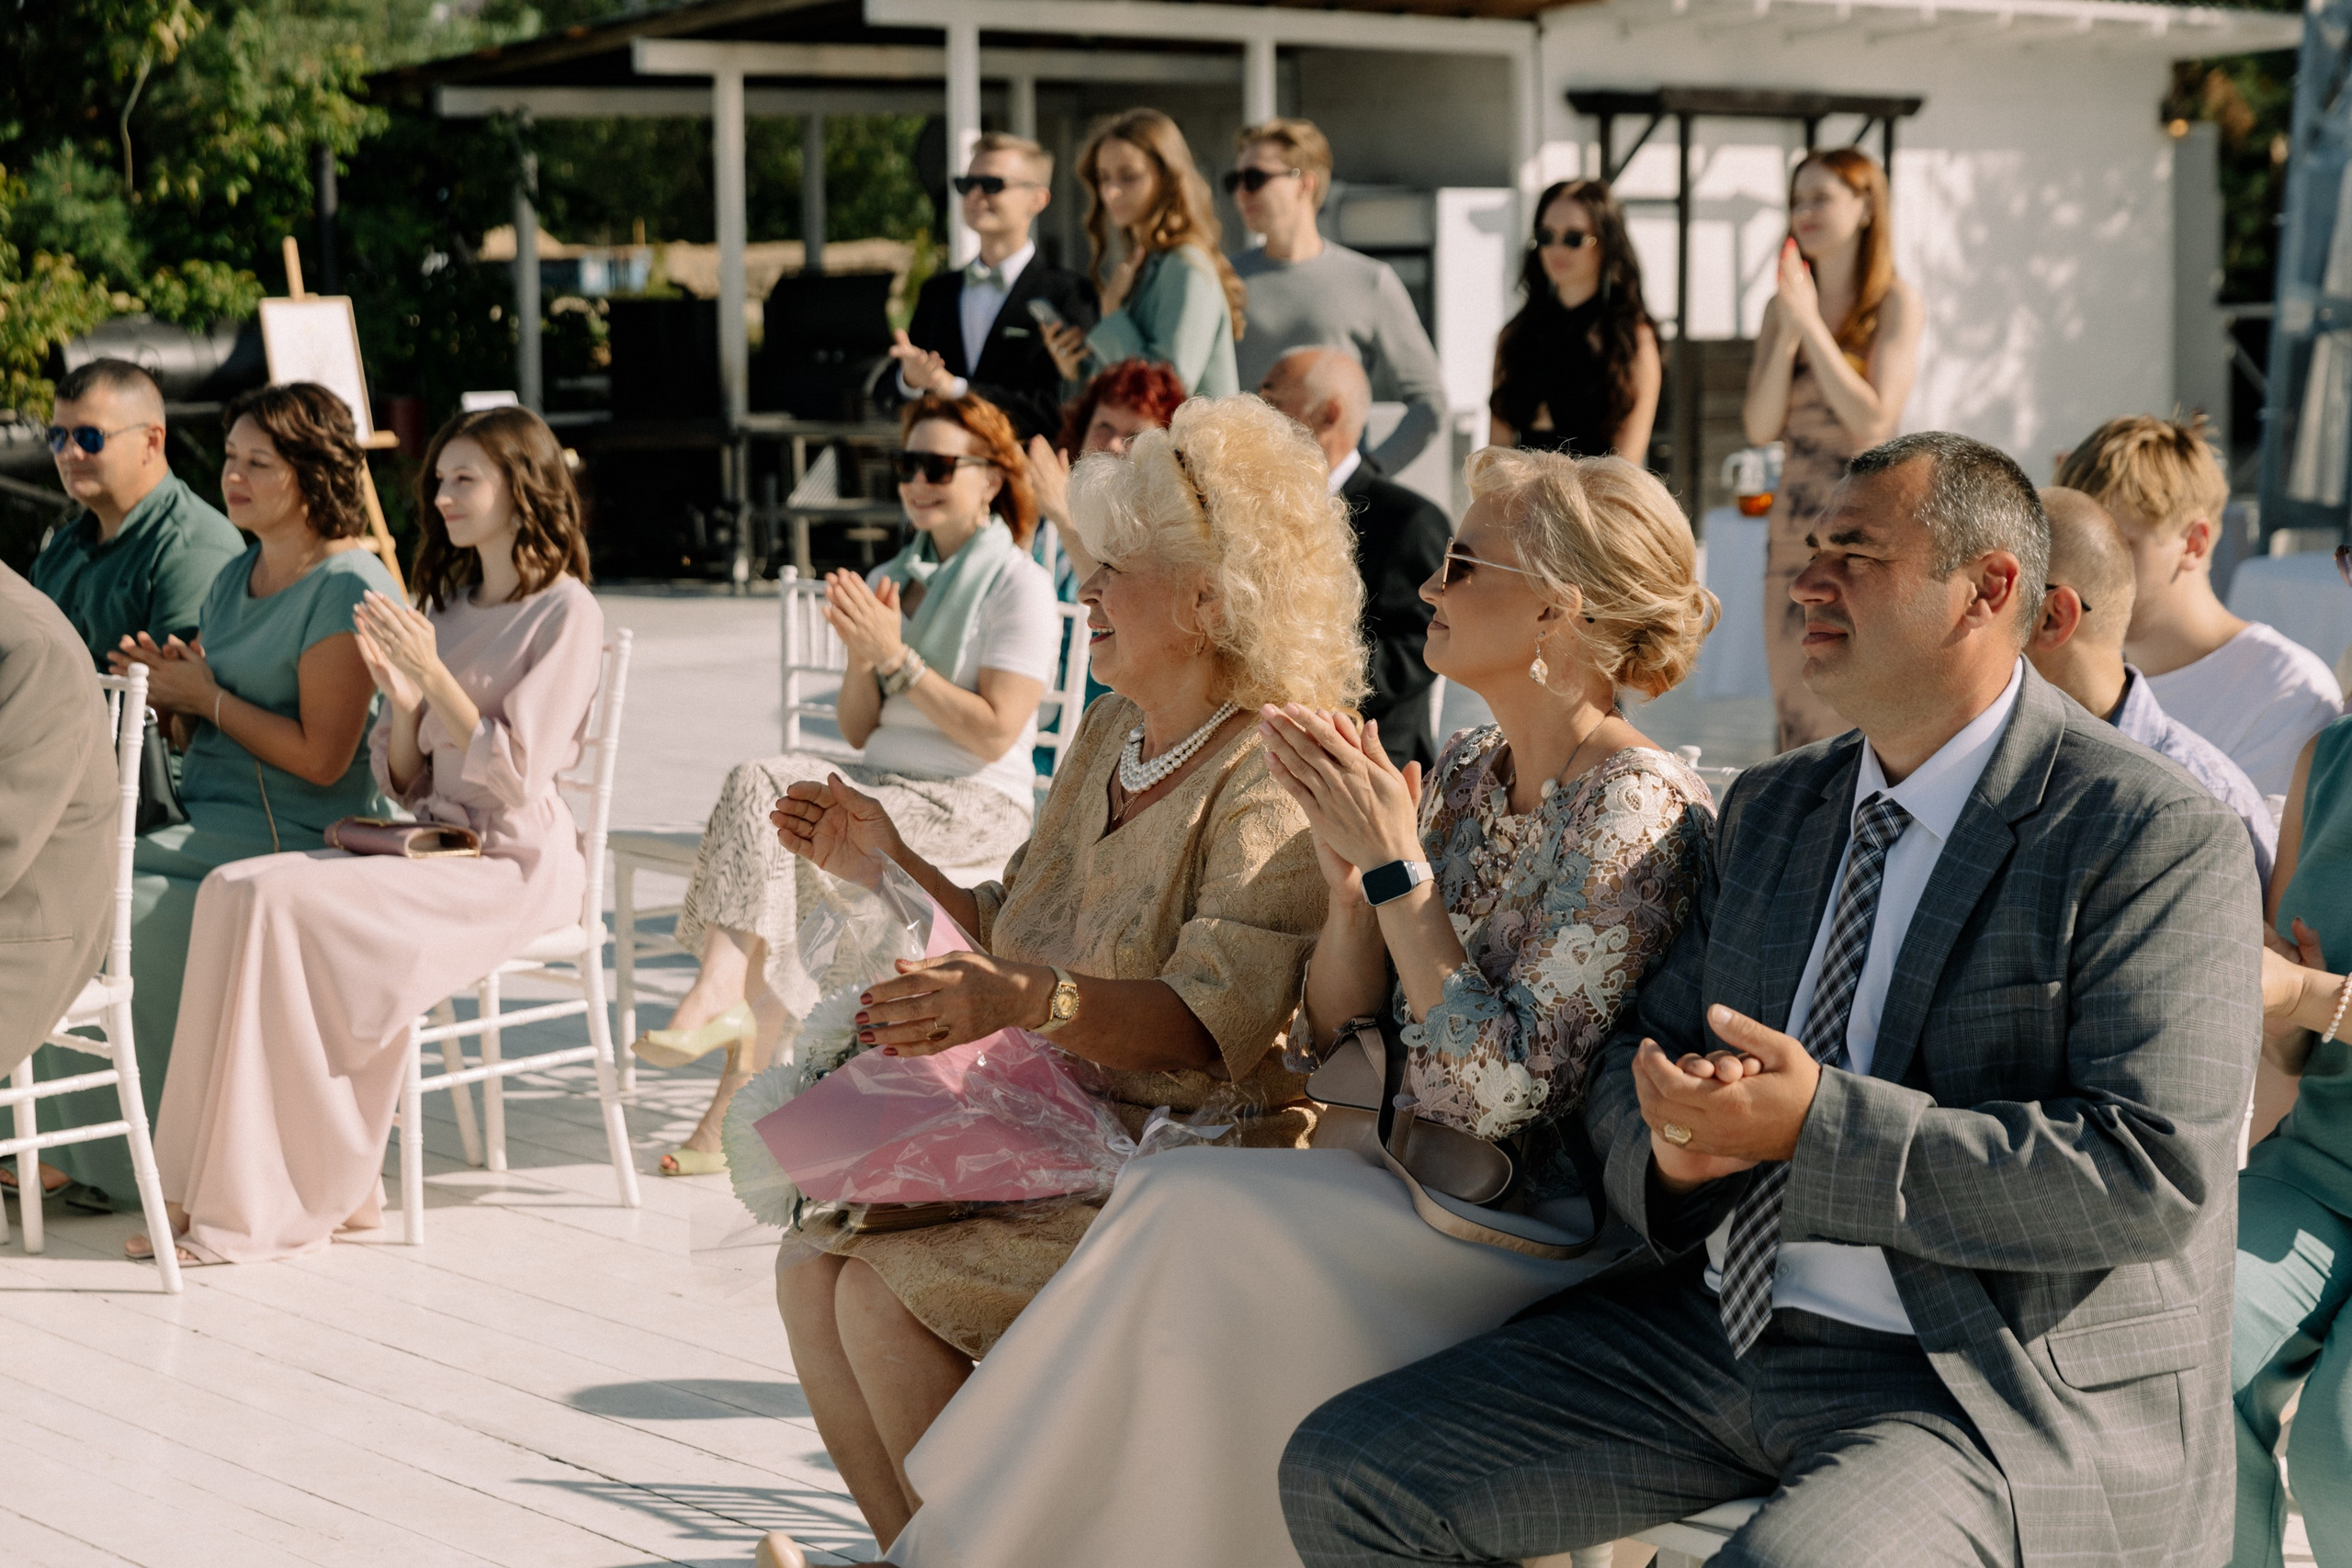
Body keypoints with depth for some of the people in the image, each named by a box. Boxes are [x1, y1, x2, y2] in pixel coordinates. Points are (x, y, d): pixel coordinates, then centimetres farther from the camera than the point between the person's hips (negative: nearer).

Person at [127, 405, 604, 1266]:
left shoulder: (565, 613, -4)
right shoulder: (447, 605, 19)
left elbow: (515, 774, -13)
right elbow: (404, 781, 15)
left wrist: (433, 674, -16)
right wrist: (401, 699, -4)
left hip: (515, 863, -8)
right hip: (432, 842, 8)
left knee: (284, 904, -27)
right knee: (233, 891, -17)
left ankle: (268, 1206, -20)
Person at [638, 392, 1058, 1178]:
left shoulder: (1020, 586, -3)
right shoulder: (889, 580, 18)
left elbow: (993, 734, -13)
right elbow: (859, 733, 14)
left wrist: (897, 656, -16)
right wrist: (861, 658, -5)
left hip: (978, 804, -6)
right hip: (883, 781, 6)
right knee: (758, 783, -23)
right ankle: (723, 994, -34)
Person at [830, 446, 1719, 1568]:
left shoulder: (1637, 813, -15)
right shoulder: (1467, 775, 9)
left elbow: (1501, 1094, -21)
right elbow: (1334, 1044, 9)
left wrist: (1398, 866, -18)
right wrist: (1348, 877, -8)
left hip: (1547, 1237, -7)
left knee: (1188, 1210, -23)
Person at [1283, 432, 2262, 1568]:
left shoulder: (2158, 840, -10)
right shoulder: (1770, 810, 13)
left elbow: (2153, 1176, -20)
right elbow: (1638, 1053, 16)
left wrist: (1819, 1126, -24)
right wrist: (1669, 1143, -11)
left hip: (1996, 1387, -7)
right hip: (1725, 1327, 7)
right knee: (1349, 1474, -3)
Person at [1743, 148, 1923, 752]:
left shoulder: (1896, 303, -5)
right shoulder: (1783, 305, 10)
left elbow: (1873, 419, -15)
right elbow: (1760, 426, 2)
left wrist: (1812, 324, -14)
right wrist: (1789, 331, -8)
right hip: (1795, 519, 5)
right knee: (1797, 701, 5)